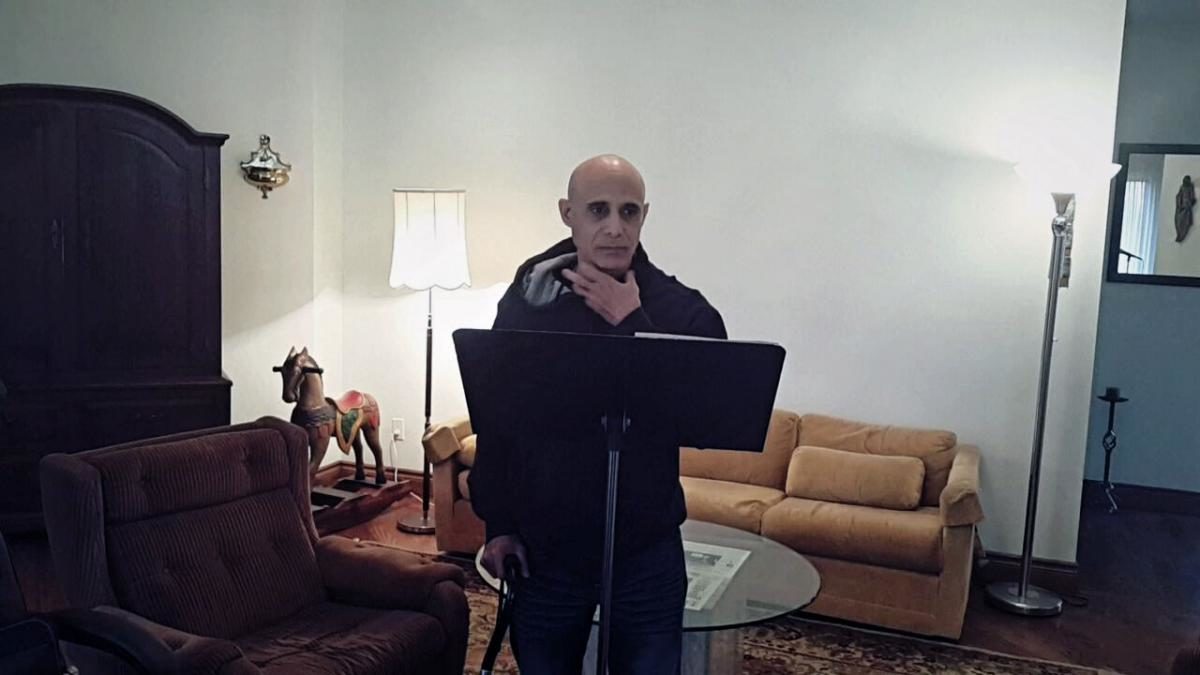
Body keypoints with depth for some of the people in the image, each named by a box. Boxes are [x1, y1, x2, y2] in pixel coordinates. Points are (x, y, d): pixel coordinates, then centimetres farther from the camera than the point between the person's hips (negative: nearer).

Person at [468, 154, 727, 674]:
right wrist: (497, 524, 1)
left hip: (646, 553, -1)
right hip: (542, 548, 1)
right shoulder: (526, 301, -3)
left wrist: (630, 323, -21)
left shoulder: (685, 310, -8)